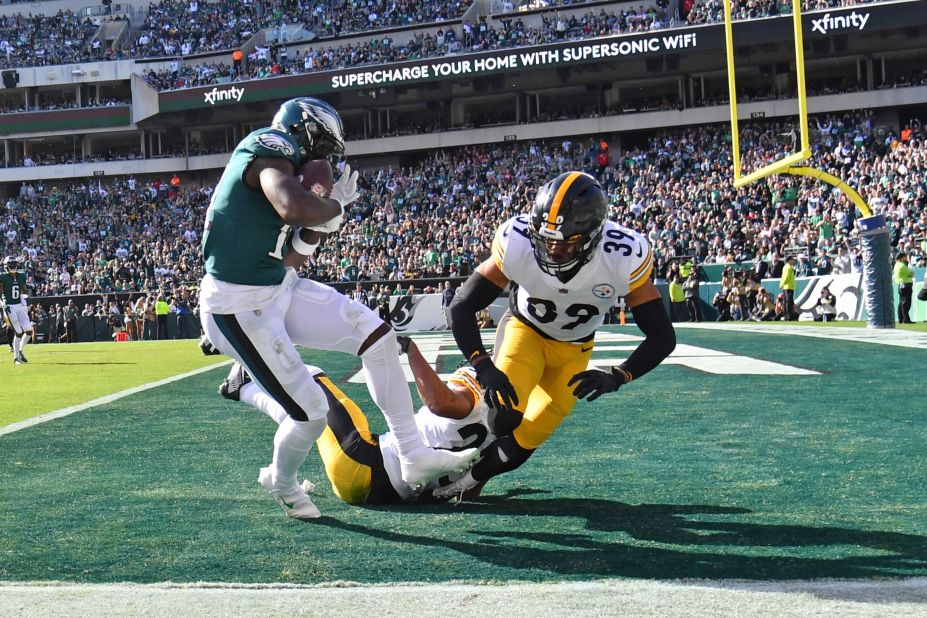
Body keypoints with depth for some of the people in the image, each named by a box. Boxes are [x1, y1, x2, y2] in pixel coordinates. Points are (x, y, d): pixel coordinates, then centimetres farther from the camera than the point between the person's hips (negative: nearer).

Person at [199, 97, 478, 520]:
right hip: (240, 307, -10)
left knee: (377, 336, 5)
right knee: (312, 411, -6)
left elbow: (291, 258, 16)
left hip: (279, 289, 10)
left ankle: (413, 457, 12)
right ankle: (281, 481, 27)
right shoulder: (270, 148, -16)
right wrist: (337, 207, -19)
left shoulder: (278, 163, 12)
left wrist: (325, 214, 3)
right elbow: (294, 208, -40)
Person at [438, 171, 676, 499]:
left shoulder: (623, 257, -33)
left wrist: (617, 377, -41)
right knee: (504, 413, -27)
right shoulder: (517, 243, -33)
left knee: (520, 446, -6)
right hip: (524, 328, -1)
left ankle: (474, 474, 24)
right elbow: (462, 307, -23)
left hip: (573, 350, 1)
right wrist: (482, 364, -37)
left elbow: (662, 337, -26)